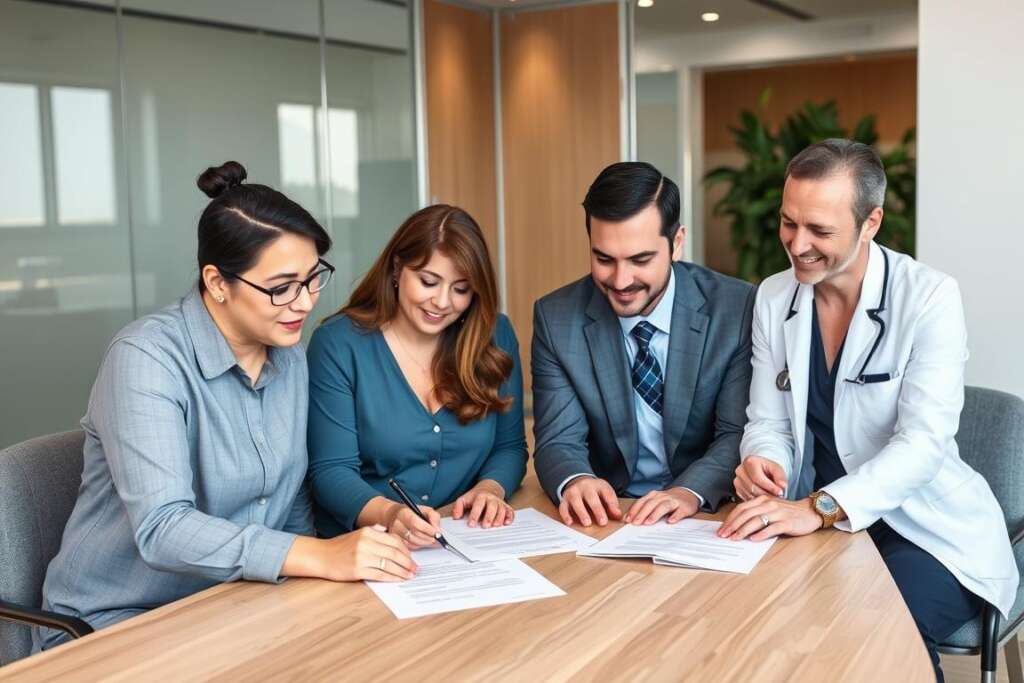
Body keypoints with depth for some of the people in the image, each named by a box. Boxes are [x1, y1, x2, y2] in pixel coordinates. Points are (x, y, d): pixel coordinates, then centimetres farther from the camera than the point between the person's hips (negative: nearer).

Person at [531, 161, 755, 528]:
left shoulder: (738, 309, -7)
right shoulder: (556, 318, -4)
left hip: (706, 514, 0)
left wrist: (690, 492, -27)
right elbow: (558, 441, -4)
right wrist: (574, 482, -26)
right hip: (605, 516, 1)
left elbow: (738, 434, -8)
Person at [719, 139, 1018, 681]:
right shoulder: (773, 297, 2)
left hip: (924, 525, -3)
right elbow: (768, 422, 4)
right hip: (816, 522, 4)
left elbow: (923, 442, -22)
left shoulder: (930, 298, -12)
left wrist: (819, 507, -36)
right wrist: (760, 464, -20)